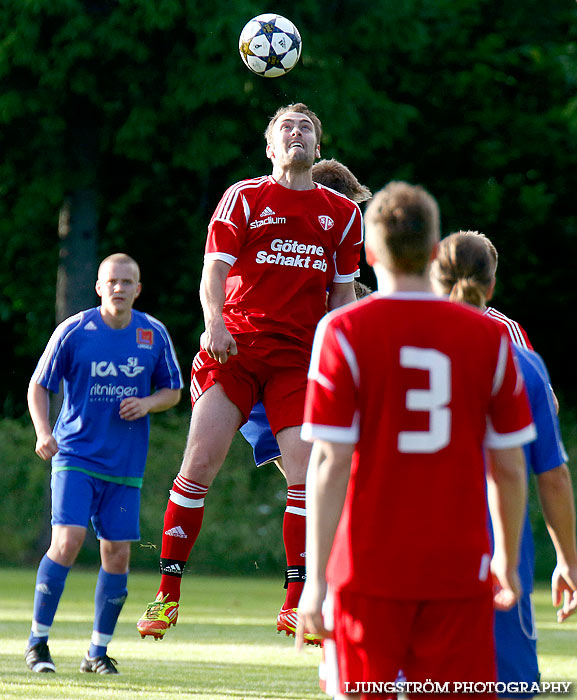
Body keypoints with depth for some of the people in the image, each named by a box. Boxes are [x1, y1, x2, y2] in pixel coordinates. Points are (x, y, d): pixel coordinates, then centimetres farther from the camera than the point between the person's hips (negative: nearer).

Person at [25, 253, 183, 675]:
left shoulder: (154, 334, 2)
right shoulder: (73, 331, -5)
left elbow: (173, 390, 13)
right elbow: (39, 386, 2)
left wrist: (148, 404, -8)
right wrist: (43, 432, -13)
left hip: (126, 464, 3)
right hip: (75, 455, -3)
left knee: (118, 553, 2)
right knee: (68, 541, -17)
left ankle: (98, 651, 15)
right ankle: (38, 640, -3)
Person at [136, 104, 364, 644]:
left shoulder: (342, 214, 13)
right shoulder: (243, 199, 6)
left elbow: (341, 295, 17)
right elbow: (214, 271, -3)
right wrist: (215, 321, -21)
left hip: (298, 357, 2)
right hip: (234, 349, -2)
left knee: (306, 472, -10)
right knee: (199, 462, -11)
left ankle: (295, 603, -3)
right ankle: (167, 594, -2)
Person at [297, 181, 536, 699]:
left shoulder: (344, 332, -4)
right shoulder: (489, 337, 3)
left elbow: (330, 463, -9)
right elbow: (510, 468, 6)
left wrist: (315, 577, -7)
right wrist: (508, 560, 20)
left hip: (370, 566, -1)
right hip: (460, 568, 1)